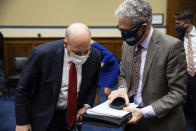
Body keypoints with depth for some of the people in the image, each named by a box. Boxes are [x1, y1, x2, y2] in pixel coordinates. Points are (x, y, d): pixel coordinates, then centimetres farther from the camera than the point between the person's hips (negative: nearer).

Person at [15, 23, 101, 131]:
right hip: (45, 117, -2)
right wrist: (22, 122, -10)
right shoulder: (42, 53, -24)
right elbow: (23, 89, -13)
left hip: (73, 115, 3)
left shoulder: (95, 56, -14)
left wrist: (86, 106, -8)